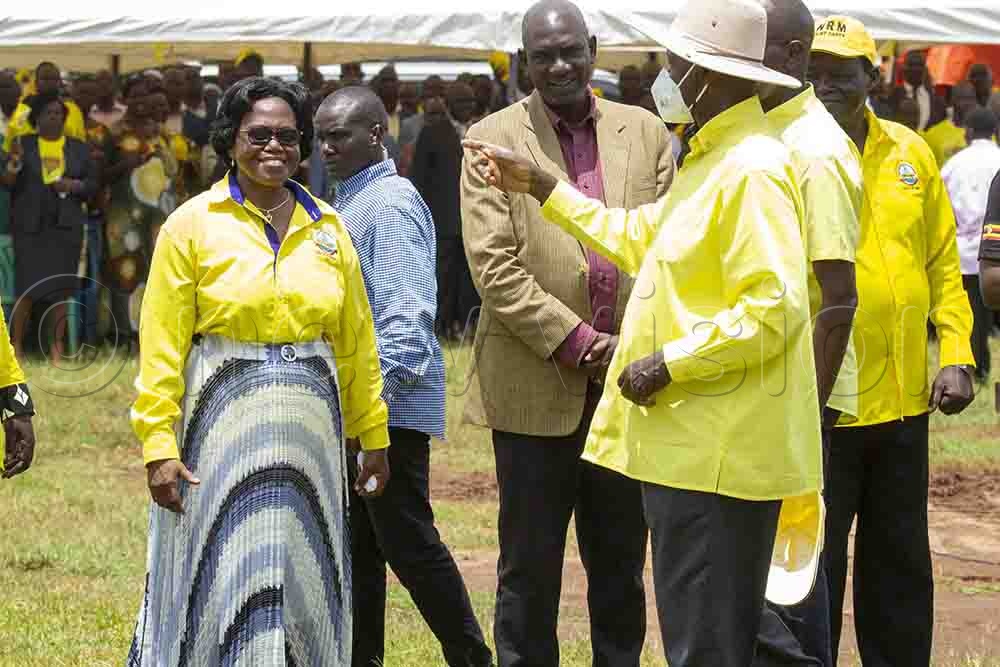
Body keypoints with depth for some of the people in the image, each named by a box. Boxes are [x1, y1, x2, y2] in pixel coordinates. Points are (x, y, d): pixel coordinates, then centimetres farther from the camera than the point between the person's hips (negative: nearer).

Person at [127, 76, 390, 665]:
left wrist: (374, 436, 11)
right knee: (223, 588, -1)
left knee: (306, 589, 8)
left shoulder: (327, 227, 9)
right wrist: (159, 445, -12)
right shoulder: (193, 225, -2)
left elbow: (356, 342, 13)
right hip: (223, 427, -3)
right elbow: (161, 346, -5)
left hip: (310, 430, 4)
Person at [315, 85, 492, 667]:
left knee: (408, 542, -5)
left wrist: (376, 390, -27)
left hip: (390, 404, -10)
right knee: (358, 546, 13)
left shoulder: (391, 203, -13)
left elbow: (407, 312, -21)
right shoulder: (346, 204, 16)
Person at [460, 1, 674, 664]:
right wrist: (574, 341, -14)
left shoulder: (645, 132, 8)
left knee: (620, 567, 12)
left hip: (628, 383, 3)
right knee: (530, 571, 4)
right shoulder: (492, 140, -2)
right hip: (537, 385, -3)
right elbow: (494, 265, -10)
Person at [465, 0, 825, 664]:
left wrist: (671, 364, -19)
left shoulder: (753, 169, -17)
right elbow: (640, 239, 29)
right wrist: (541, 186, 27)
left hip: (718, 452, -10)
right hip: (687, 441, 10)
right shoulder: (709, 160, 17)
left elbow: (774, 308, -24)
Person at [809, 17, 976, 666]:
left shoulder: (911, 153, 6)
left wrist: (956, 355, 1)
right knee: (812, 567, 5)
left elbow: (943, 265, 12)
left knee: (901, 564, 15)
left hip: (903, 400, 5)